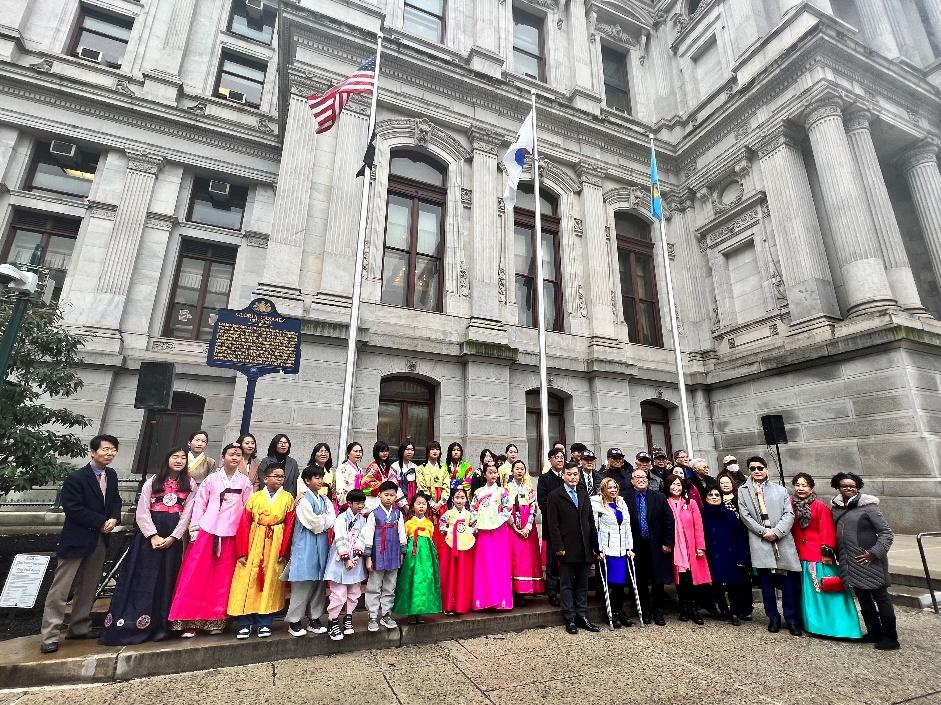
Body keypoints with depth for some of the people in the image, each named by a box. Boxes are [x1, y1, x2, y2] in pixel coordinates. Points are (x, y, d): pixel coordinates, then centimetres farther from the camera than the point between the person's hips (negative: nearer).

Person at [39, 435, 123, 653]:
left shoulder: (111, 475, 5)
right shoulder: (76, 478, -15)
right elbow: (73, 509, -18)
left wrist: (114, 519, -9)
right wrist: (101, 522, -15)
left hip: (100, 539, 7)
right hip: (76, 539, -7)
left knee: (88, 588, 15)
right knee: (60, 589, 1)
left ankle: (79, 628, 27)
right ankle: (49, 636, 10)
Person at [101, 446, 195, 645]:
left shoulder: (190, 485, 6)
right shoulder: (153, 482, 4)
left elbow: (187, 514, 2)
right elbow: (142, 512, -1)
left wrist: (172, 537, -9)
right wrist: (154, 536, -10)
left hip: (174, 537, 1)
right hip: (150, 535, -1)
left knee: (167, 580, 4)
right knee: (143, 579, -1)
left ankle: (159, 627, 13)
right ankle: (128, 624, 10)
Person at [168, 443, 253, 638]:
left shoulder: (245, 482, 5)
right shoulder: (212, 479, 3)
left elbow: (248, 509, 6)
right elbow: (199, 503, 3)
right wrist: (194, 527, -3)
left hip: (232, 534, 1)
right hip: (208, 530, 0)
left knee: (223, 577, 5)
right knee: (196, 573, -1)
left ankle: (216, 620, 18)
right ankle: (190, 621, 11)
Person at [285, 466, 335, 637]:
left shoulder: (325, 499, 12)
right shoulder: (304, 500, -8)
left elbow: (332, 520, 3)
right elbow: (314, 524, -14)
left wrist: (320, 521, -10)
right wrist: (325, 520, 2)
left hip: (322, 544, 6)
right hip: (305, 545, -6)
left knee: (319, 582, 9)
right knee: (303, 584, -1)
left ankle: (315, 618, 20)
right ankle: (294, 621, 12)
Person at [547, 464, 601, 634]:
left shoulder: (584, 495, 11)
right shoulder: (555, 496, -6)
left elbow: (591, 522, 12)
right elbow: (553, 524, -9)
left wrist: (595, 547, 10)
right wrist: (559, 547, -14)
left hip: (584, 548, 5)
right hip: (567, 549, -5)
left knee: (582, 584, 13)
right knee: (566, 585, 5)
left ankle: (582, 617, 22)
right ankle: (570, 619, 15)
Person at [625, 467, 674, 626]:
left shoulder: (659, 497, 0)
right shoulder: (625, 499, -5)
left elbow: (669, 521, 1)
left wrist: (667, 543, -4)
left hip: (657, 546, 1)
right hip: (637, 547, 0)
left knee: (658, 581, 7)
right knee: (641, 582, 9)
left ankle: (658, 613, 23)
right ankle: (645, 612, 24)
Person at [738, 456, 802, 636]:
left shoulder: (780, 490, 11)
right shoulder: (743, 491, 9)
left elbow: (789, 514, 2)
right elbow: (745, 515, 1)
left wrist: (776, 531, -11)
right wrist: (763, 531, -10)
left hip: (782, 540, 0)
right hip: (760, 541, 0)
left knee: (788, 580, 1)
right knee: (766, 582, 5)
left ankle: (791, 619, 15)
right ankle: (773, 617, 17)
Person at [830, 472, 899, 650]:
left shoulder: (868, 506, -9)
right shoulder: (836, 507, 7)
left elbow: (886, 532, -9)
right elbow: (835, 533, 15)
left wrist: (875, 552, -17)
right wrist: (837, 555, 10)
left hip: (869, 561, -6)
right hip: (850, 563, 6)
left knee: (880, 597, 4)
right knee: (863, 598, 14)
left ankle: (890, 638, 16)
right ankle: (875, 633, 28)